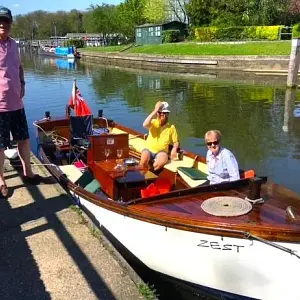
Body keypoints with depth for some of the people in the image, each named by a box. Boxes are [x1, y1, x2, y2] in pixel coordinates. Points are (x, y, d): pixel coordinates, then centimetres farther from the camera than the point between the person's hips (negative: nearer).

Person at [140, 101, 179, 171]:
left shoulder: (171, 127, 4)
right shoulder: (153, 122, 1)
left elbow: (176, 142, 9)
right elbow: (145, 125, -23)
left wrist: (174, 149, -15)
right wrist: (155, 110, -21)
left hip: (162, 152, 1)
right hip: (149, 149, -1)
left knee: (163, 161, -34)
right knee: (144, 160, -33)